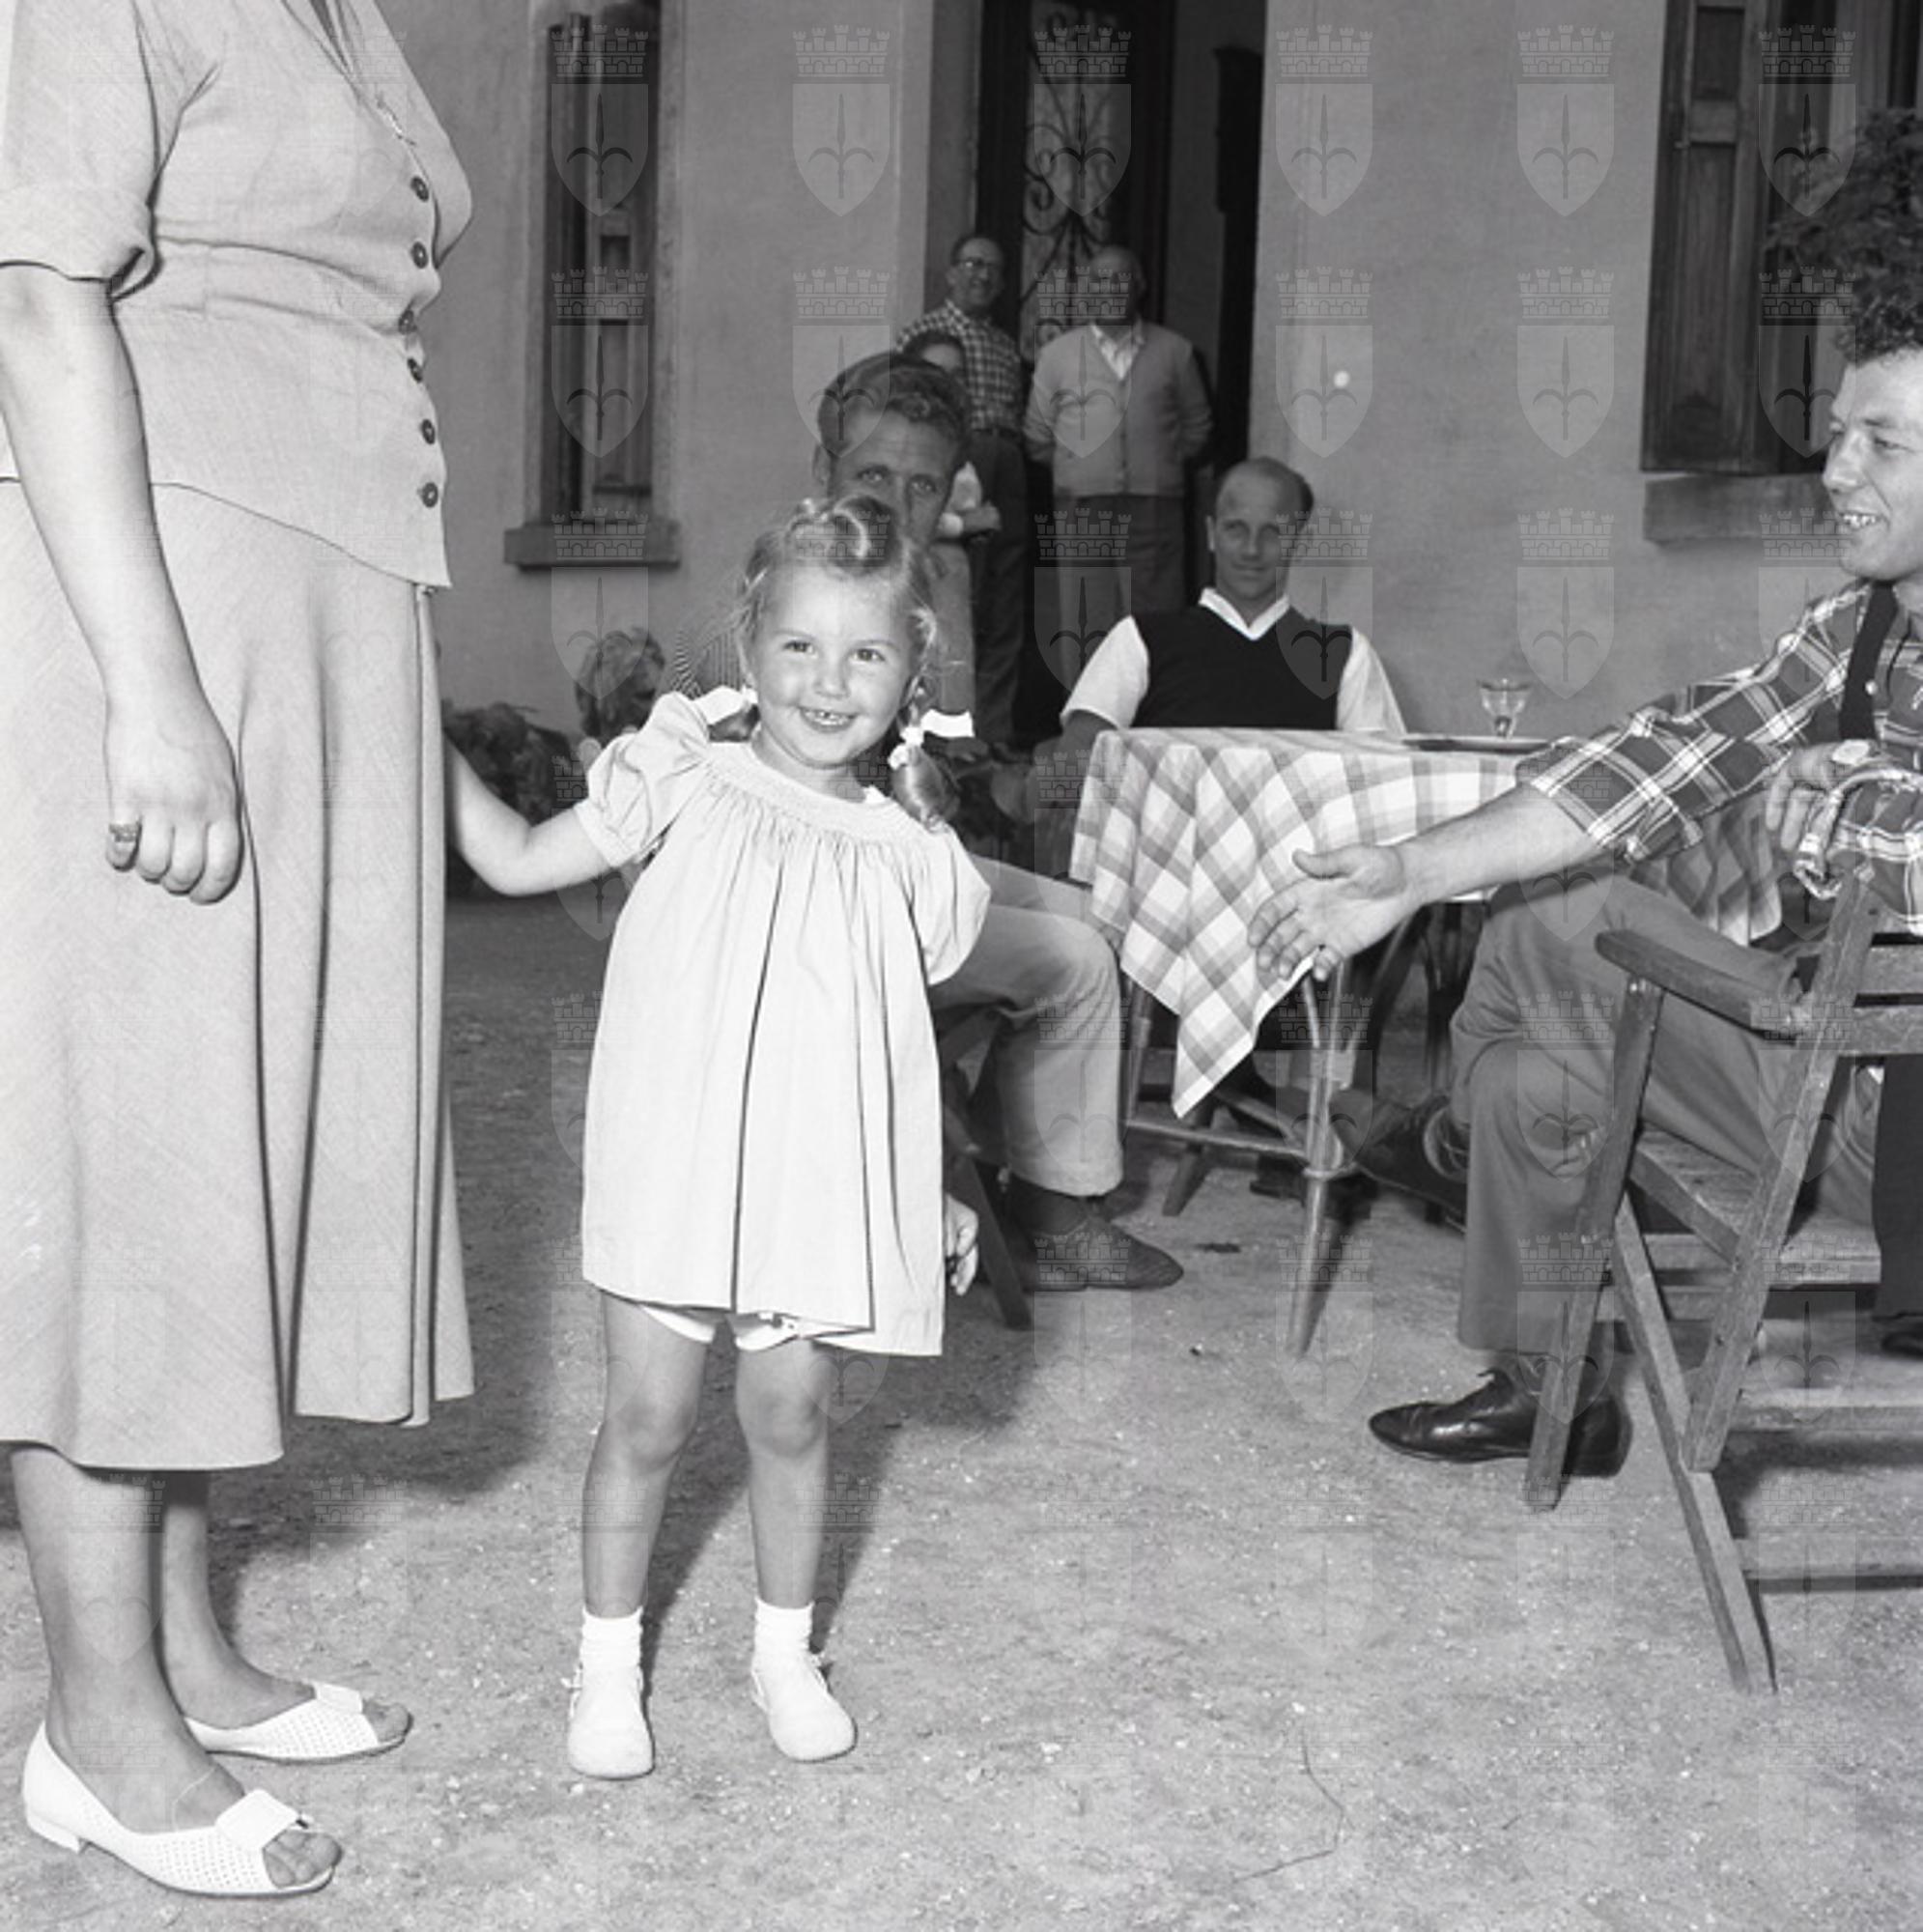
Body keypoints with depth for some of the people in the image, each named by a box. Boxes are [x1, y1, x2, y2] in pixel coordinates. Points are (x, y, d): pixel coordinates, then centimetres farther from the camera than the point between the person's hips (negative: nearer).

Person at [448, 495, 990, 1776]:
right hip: (676, 1159, -1)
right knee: (649, 1416, 4)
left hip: (820, 1178, 2)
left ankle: (786, 1649, 31)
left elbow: (902, 1042, 11)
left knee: (791, 1413, 10)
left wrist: (940, 1193, 12)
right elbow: (517, 861, 0)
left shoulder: (907, 855, 3)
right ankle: (609, 1660, 23)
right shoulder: (685, 780, -3)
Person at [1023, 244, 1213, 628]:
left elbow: (1197, 427, 17)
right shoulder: (1057, 353, 11)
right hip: (1082, 509, 0)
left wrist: (1160, 465, 10)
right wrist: (1075, 468, 9)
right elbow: (1036, 436, 15)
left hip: (1155, 507, 0)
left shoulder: (1175, 351, 10)